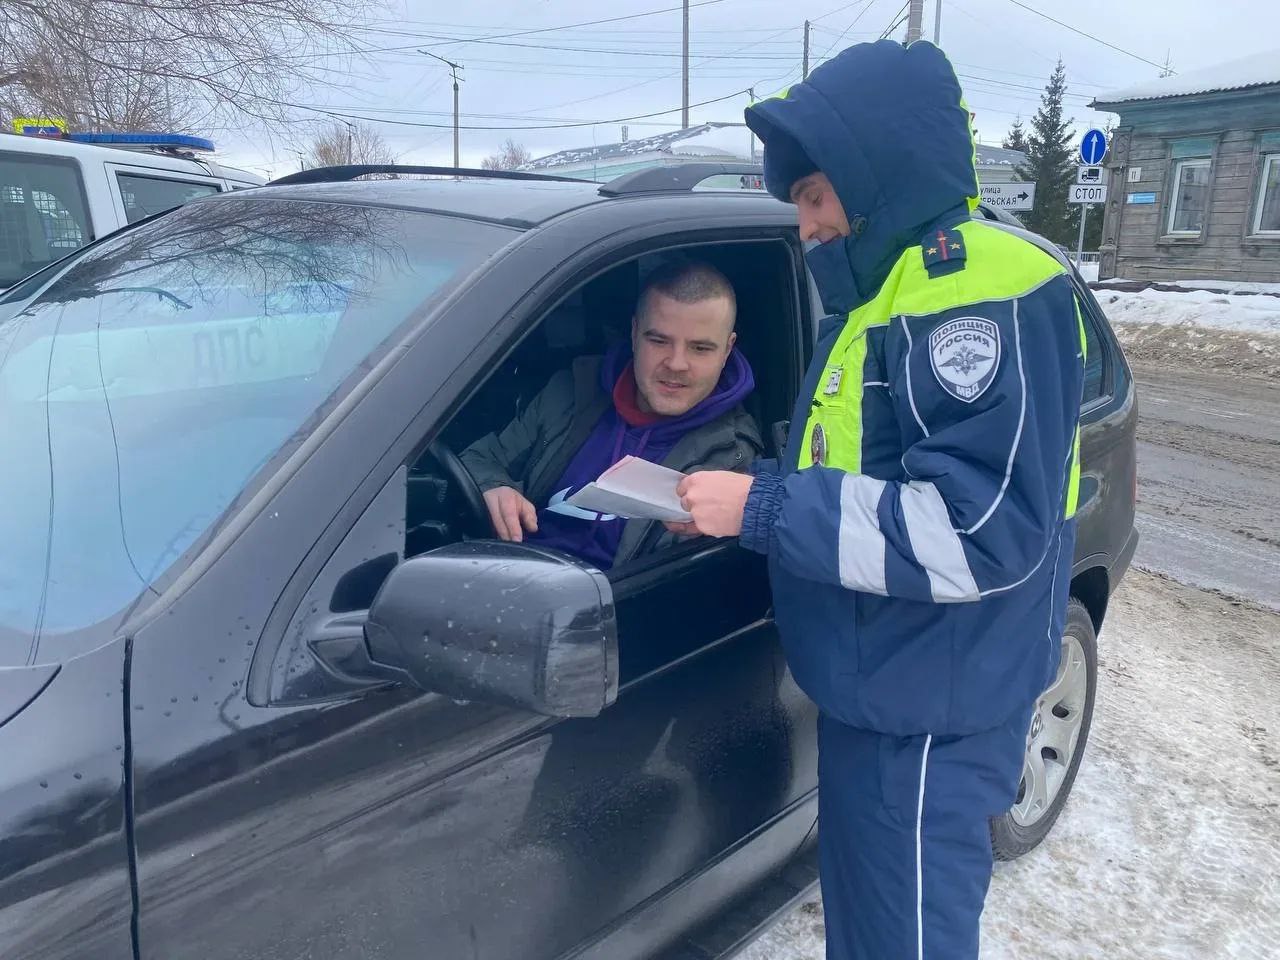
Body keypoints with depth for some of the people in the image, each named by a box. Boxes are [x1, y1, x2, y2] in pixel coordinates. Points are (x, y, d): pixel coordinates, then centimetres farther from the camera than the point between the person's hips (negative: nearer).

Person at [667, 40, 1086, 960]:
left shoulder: (986, 289, -19)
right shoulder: (890, 291, 12)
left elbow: (985, 528, -28)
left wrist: (765, 508, -24)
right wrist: (742, 501, 6)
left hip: (929, 714, -9)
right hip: (878, 691, 9)